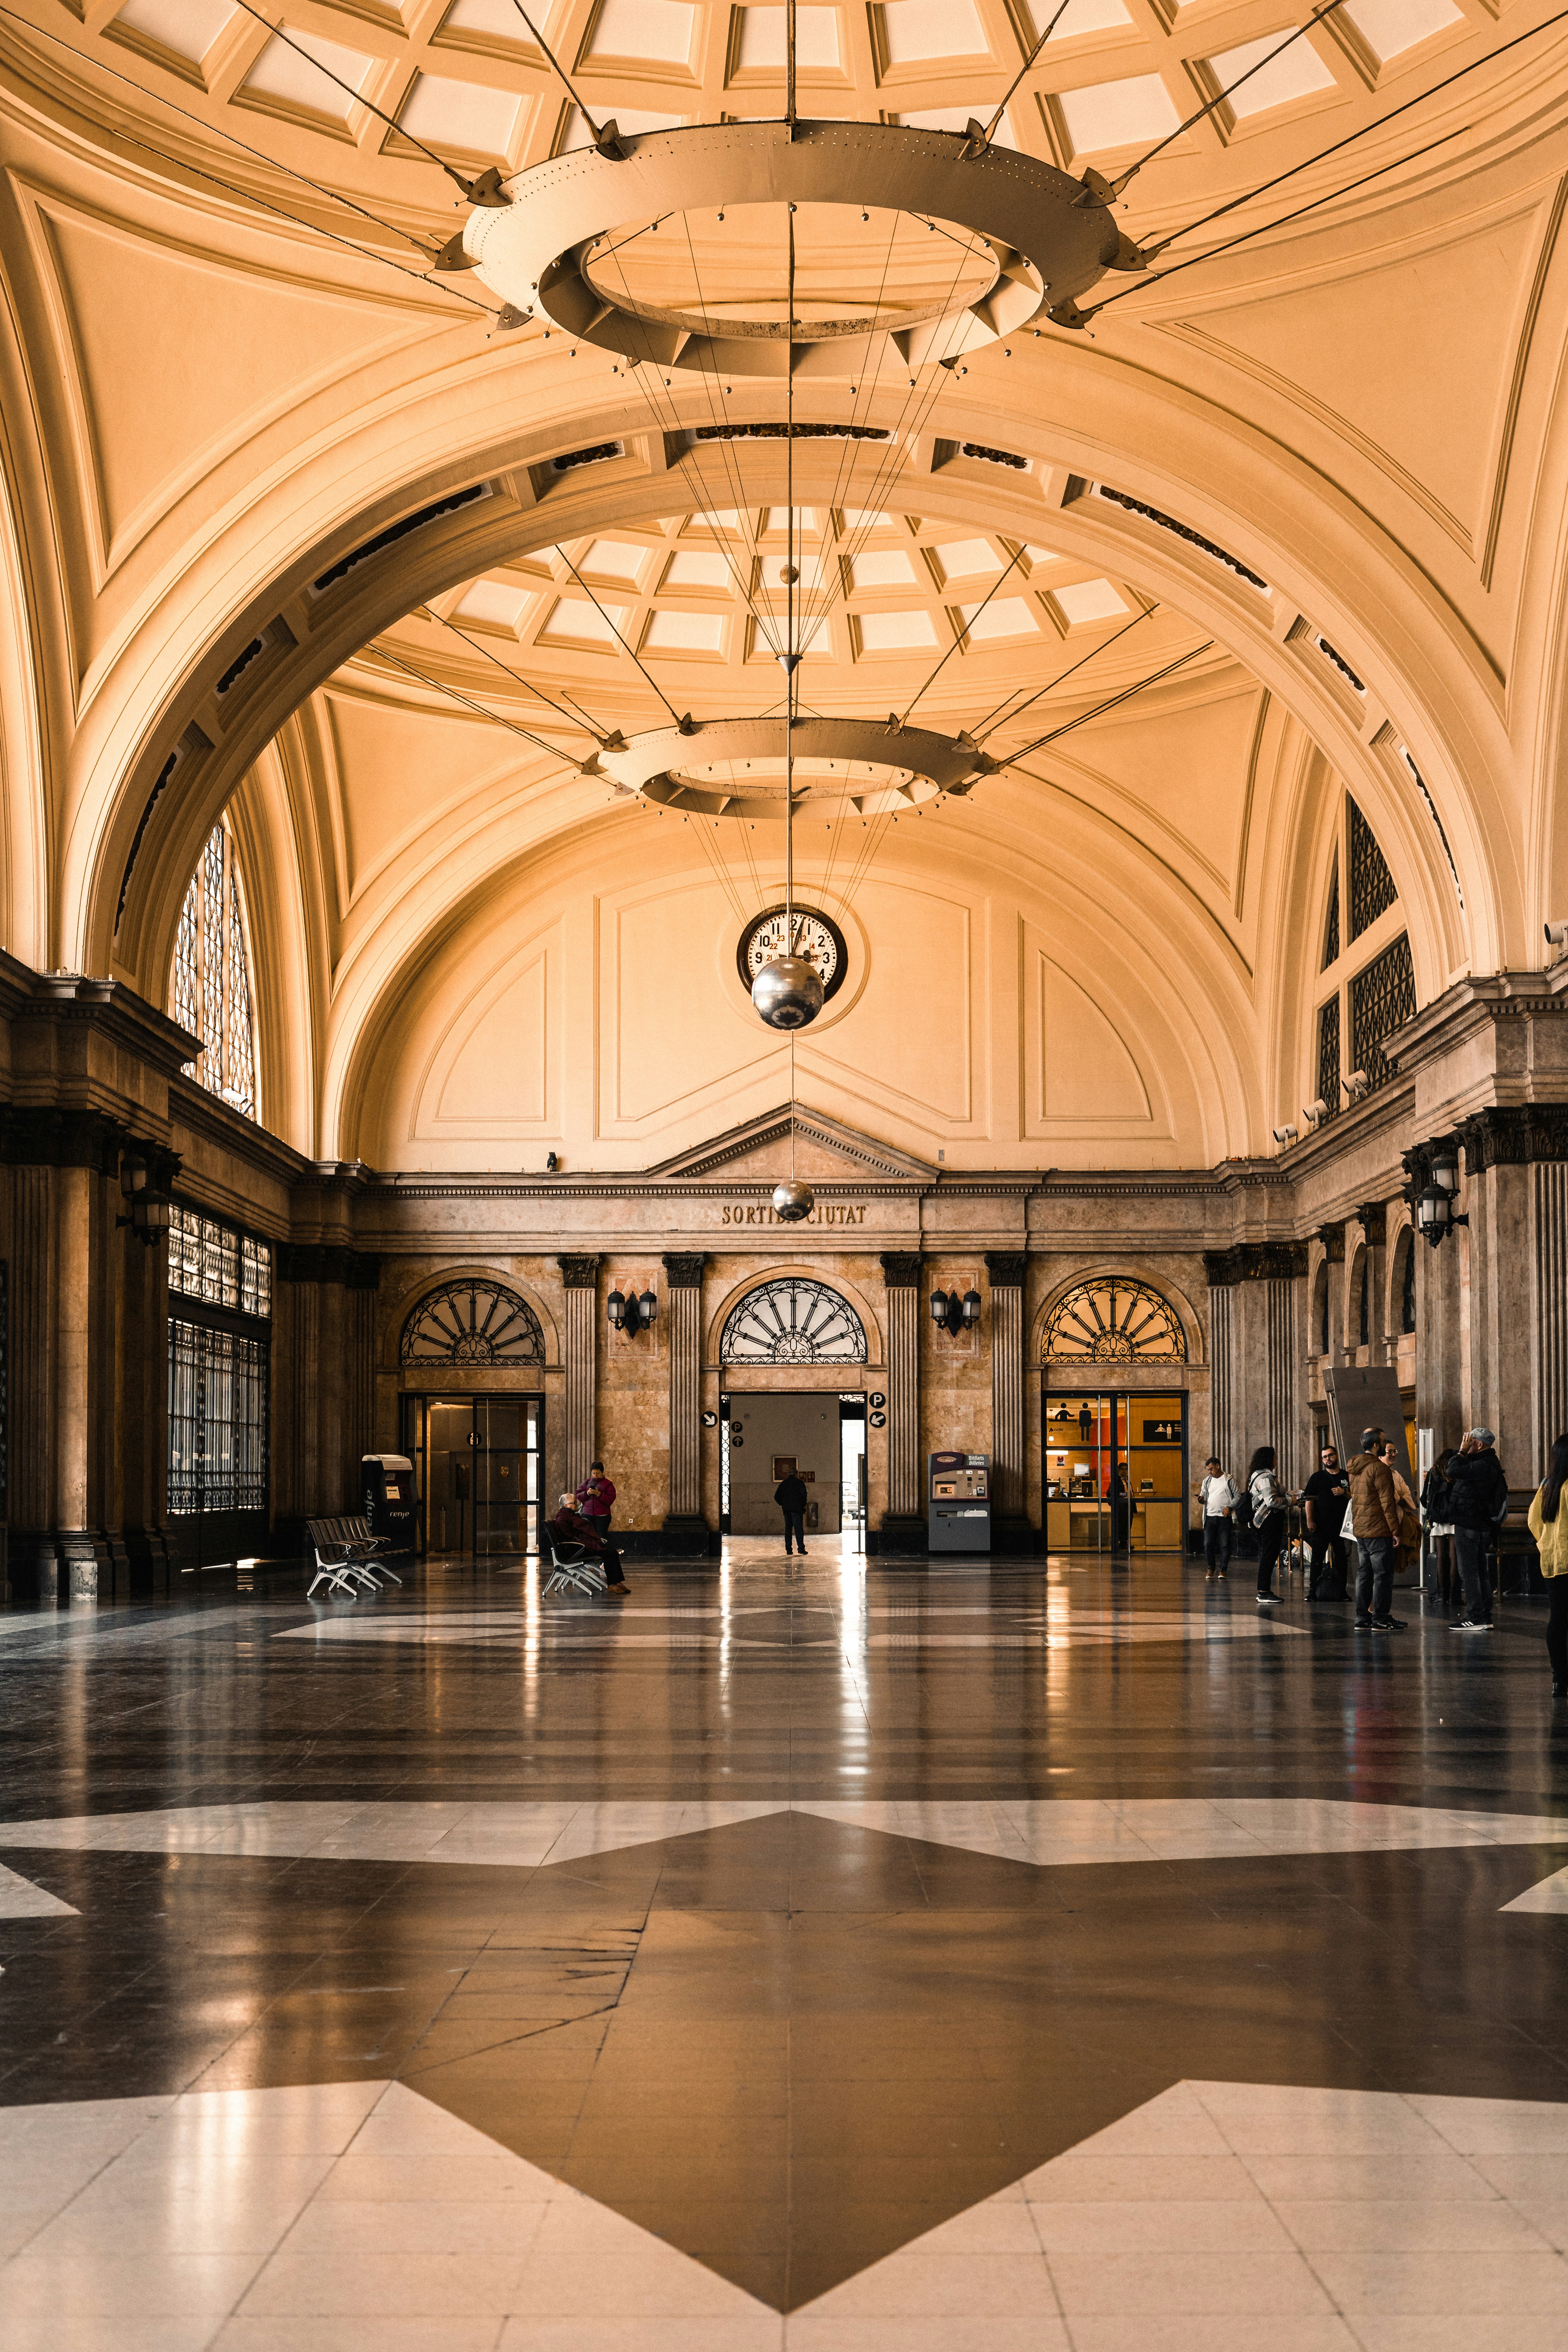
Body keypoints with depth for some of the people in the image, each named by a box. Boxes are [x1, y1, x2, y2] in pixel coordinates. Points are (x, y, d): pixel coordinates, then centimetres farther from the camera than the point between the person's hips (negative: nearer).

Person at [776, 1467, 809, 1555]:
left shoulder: (783, 1483, 14)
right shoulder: (799, 1483, 0)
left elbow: (777, 1497, 12)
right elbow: (804, 1494, -13)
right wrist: (804, 1505, 0)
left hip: (786, 1509, 4)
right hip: (797, 1508, -4)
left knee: (788, 1529, 9)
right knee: (799, 1528, -7)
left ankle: (788, 1550, 5)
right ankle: (801, 1548, -16)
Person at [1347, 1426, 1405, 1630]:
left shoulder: (1354, 1468, 13)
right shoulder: (1378, 1467, -15)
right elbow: (1387, 1502, -16)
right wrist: (1395, 1531, -13)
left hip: (1359, 1529, 9)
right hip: (1379, 1530, -9)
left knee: (1364, 1574, 12)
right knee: (1383, 1575, -3)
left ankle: (1362, 1618, 13)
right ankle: (1380, 1619, -3)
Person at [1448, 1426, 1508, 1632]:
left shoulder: (1482, 1466, -20)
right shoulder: (1490, 1464, 15)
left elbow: (1452, 1471, -28)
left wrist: (1463, 1451, -18)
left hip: (1468, 1527, -11)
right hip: (1483, 1525, 11)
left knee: (1469, 1572, -7)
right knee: (1481, 1572, 12)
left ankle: (1475, 1618, -7)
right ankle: (1485, 1618, 16)